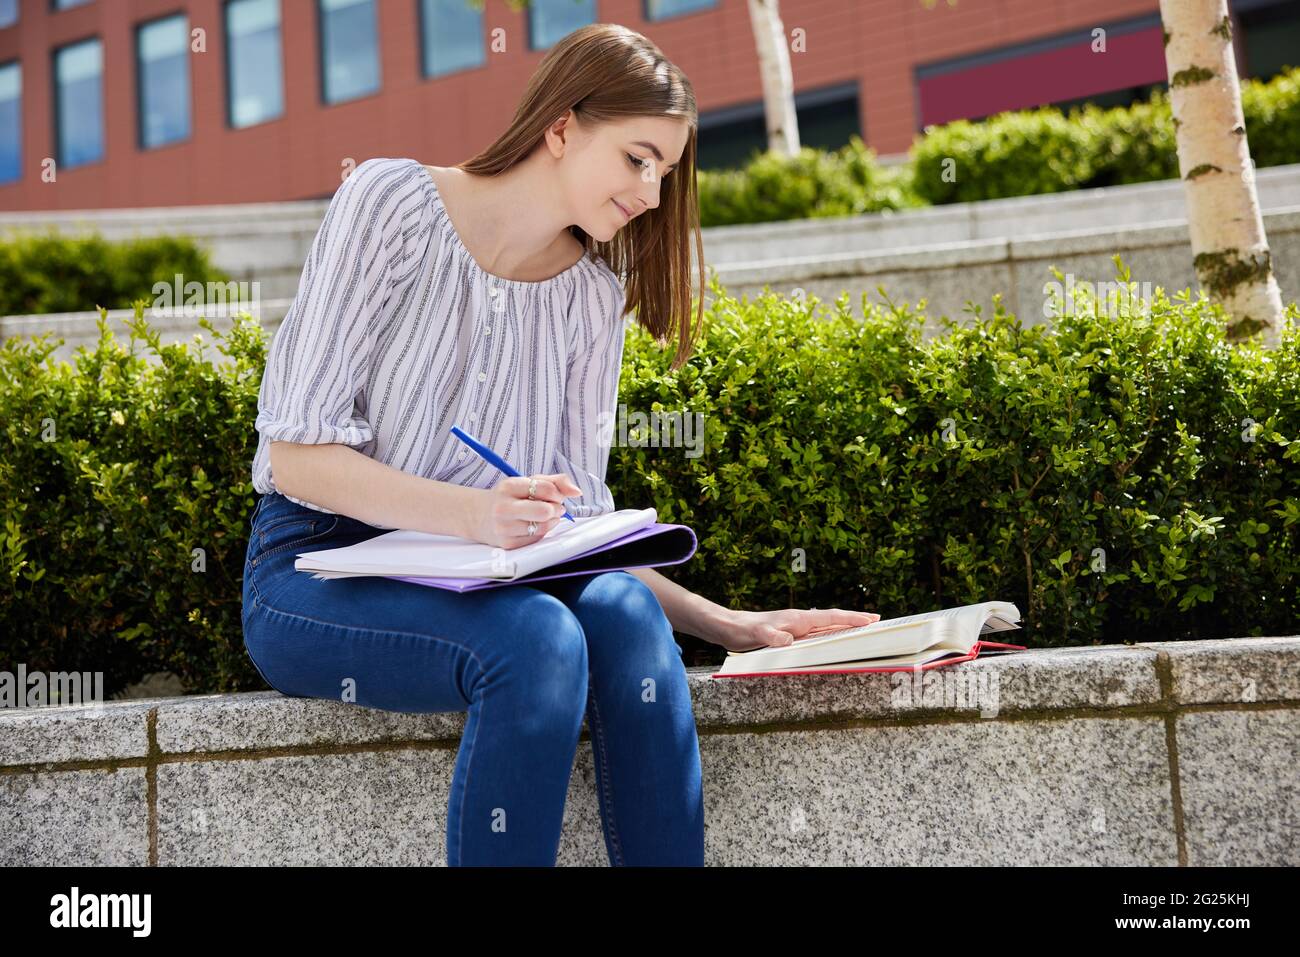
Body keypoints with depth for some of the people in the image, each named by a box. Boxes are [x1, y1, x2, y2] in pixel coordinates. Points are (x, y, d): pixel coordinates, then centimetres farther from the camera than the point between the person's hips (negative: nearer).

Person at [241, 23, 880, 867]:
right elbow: (296, 451, -14)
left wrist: (727, 623, -6)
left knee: (623, 610, -29)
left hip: (467, 588, 4)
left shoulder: (593, 297, 8)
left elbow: (577, 519, 7)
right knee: (538, 636, -34)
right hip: (319, 574, -4)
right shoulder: (392, 203, -8)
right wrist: (472, 515, -30)